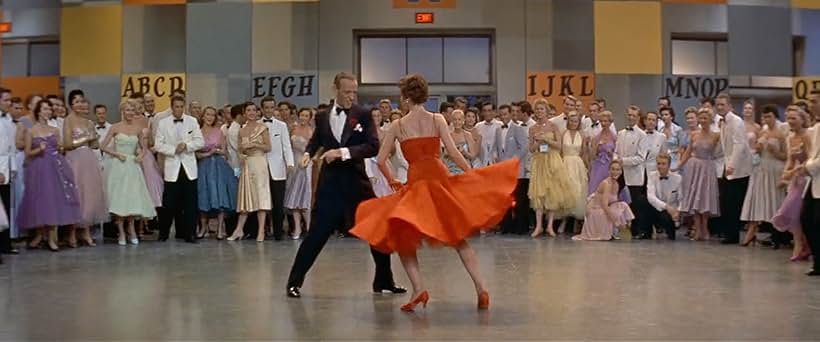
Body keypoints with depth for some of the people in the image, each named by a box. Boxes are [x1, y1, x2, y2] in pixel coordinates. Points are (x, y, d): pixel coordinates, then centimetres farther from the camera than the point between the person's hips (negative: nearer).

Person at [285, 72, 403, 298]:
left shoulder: (363, 115, -2)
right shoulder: (322, 116, 6)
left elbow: (373, 146, -14)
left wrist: (343, 152, -21)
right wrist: (308, 153, 8)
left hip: (357, 181, 0)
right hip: (330, 184, 0)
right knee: (317, 233, -2)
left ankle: (384, 281, 22)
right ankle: (294, 282, 11)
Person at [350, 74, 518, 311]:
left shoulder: (397, 126, 5)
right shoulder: (437, 120, 4)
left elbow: (381, 160, 5)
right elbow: (453, 152, -4)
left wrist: (392, 181, 20)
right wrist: (473, 174, 6)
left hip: (415, 182, -2)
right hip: (440, 177, 2)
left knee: (402, 239, 10)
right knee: (458, 237, 11)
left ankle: (419, 288, -6)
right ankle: (481, 288, 5)